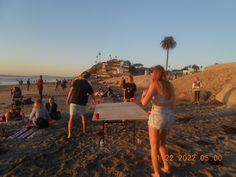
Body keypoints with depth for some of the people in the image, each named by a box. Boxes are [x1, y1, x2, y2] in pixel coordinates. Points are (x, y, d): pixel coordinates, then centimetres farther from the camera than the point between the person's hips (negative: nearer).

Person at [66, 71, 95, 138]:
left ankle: (69, 134, -3)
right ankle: (84, 131, 32)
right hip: (82, 103, 2)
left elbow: (71, 90, -8)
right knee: (83, 116, 20)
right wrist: (94, 100, 35)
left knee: (71, 118, 0)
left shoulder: (75, 81, 2)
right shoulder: (88, 85, 7)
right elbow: (92, 95, 17)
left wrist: (68, 99, -5)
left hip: (73, 102, -1)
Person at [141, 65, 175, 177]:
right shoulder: (170, 85, 10)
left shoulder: (154, 84, -11)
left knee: (154, 147, 11)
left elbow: (144, 103, -14)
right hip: (168, 117, 7)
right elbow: (172, 105, 14)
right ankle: (166, 168, 33)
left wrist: (144, 94, 8)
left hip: (157, 117, -7)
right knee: (161, 144, 27)